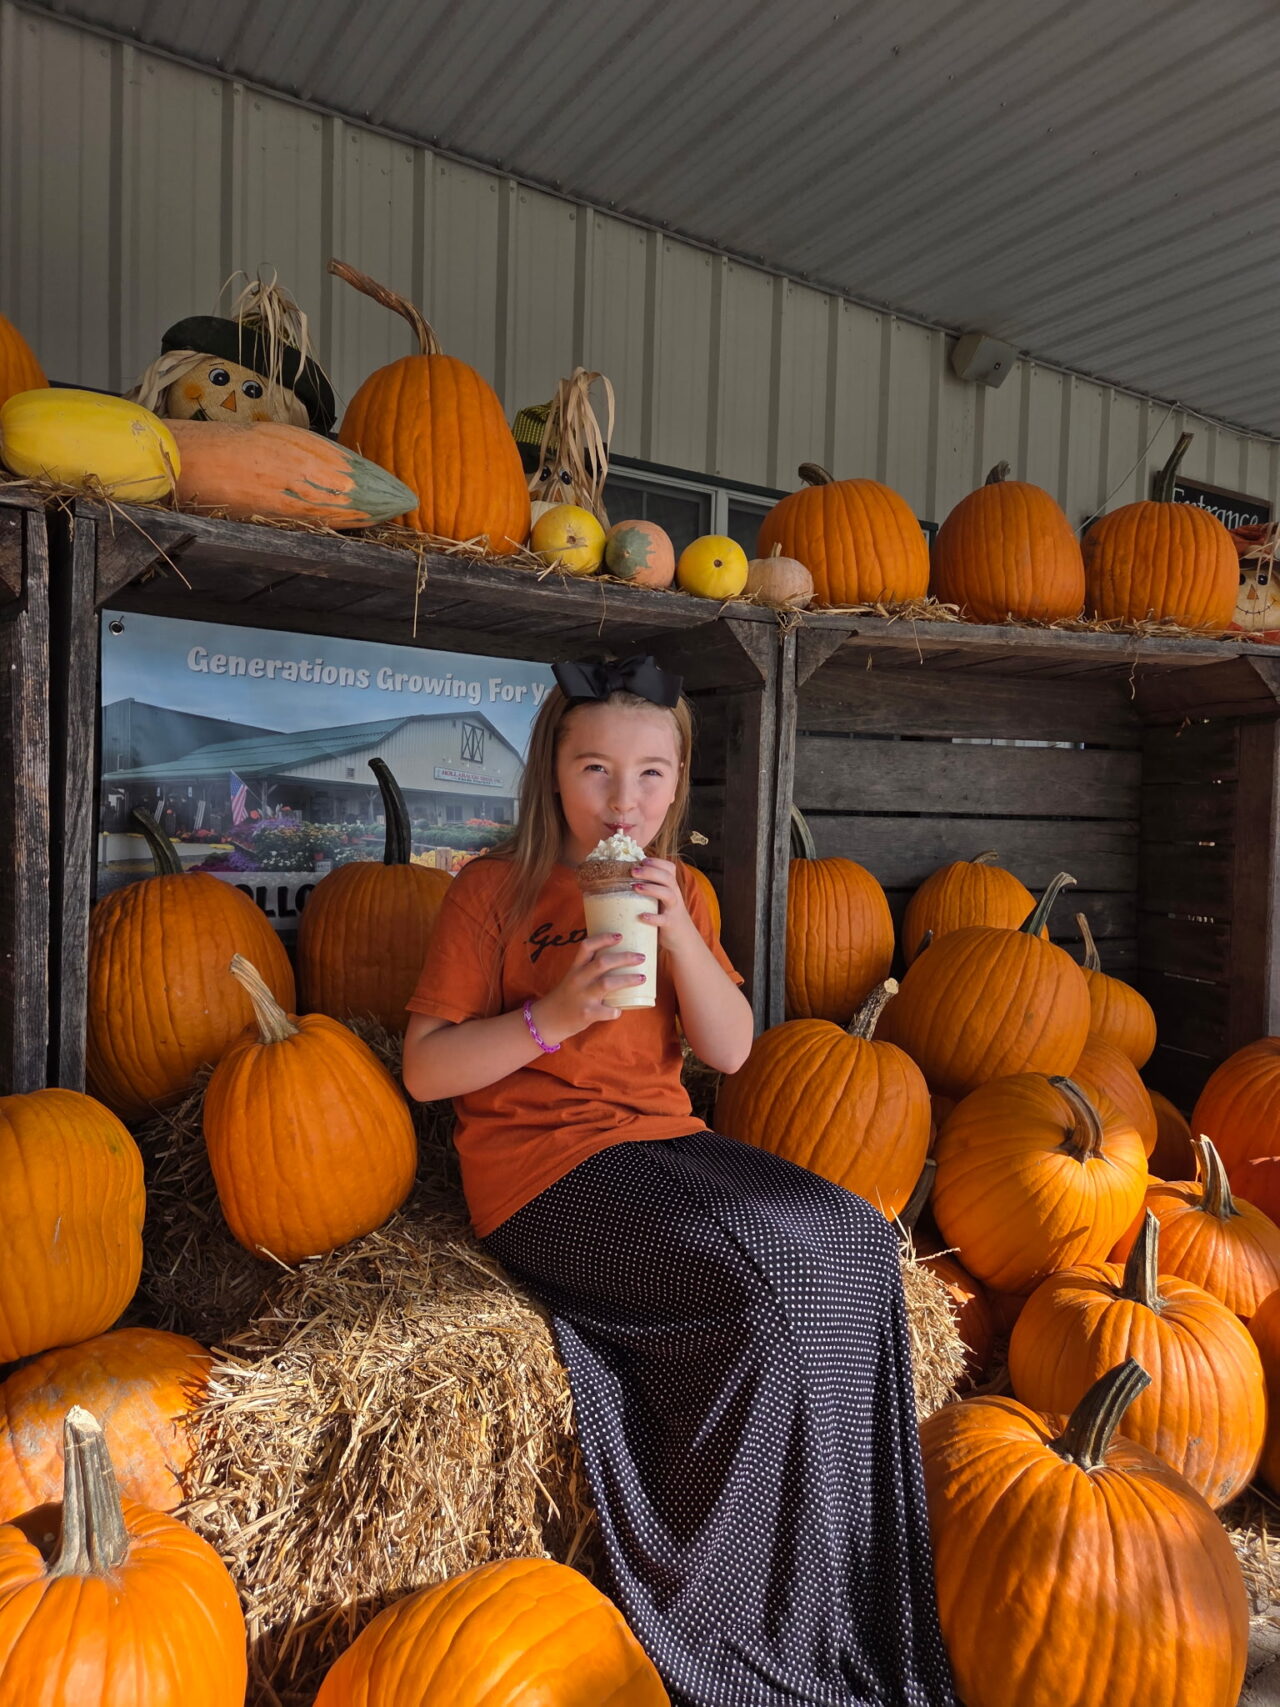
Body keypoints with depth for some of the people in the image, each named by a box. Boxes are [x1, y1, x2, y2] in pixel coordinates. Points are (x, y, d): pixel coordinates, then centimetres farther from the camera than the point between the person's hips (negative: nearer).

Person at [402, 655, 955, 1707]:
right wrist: (554, 1014, -20)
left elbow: (731, 1050, 4)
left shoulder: (680, 890, 12)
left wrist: (678, 927, -10)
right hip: (540, 1161, -5)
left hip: (664, 1139, 6)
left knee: (851, 1240, -16)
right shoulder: (497, 889, -3)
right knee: (755, 1284, -26)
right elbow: (425, 1069, -6)